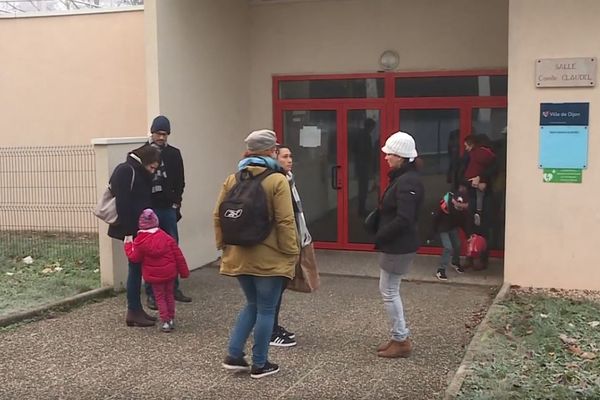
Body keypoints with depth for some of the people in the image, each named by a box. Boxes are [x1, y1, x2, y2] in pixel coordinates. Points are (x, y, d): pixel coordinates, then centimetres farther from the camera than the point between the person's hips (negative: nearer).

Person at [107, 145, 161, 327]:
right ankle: (133, 312, 5)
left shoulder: (140, 172, 15)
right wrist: (127, 232, -23)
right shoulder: (126, 171, -15)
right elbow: (123, 204, -21)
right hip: (131, 230, -9)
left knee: (138, 267, 12)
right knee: (135, 267, -3)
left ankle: (136, 309, 20)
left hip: (139, 229, 9)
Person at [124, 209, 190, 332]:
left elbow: (134, 257, -5)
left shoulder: (140, 241, -11)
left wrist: (128, 244, 8)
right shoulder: (166, 238, -3)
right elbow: (178, 255, -1)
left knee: (160, 297, 8)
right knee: (169, 295, 17)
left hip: (154, 275, -2)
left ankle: (165, 321, 1)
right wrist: (184, 271, 8)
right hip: (169, 272, 3)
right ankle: (171, 319, 22)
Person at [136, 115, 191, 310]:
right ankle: (150, 293, 8)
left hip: (168, 208, 3)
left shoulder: (174, 154, 8)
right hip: (149, 209, -3)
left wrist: (176, 203, 3)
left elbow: (179, 181, 11)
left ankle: (173, 288, 19)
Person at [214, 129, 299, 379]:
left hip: (240, 256, 6)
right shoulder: (277, 181, -12)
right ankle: (260, 365, 15)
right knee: (266, 310, 7)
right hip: (269, 257, -6)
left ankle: (233, 356, 17)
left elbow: (218, 216, 7)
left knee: (252, 304, 21)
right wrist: (292, 252, -7)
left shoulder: (232, 180, 5)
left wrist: (223, 246, 17)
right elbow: (285, 222, -16)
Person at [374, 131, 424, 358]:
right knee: (388, 289, 17)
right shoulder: (402, 178, 11)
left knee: (389, 291, 0)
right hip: (396, 244, 10)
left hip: (398, 246, -10)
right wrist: (381, 235, 4)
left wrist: (380, 236, -16)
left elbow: (403, 219, -27)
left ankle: (401, 341, 10)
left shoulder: (408, 182, -21)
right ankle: (399, 337, 26)